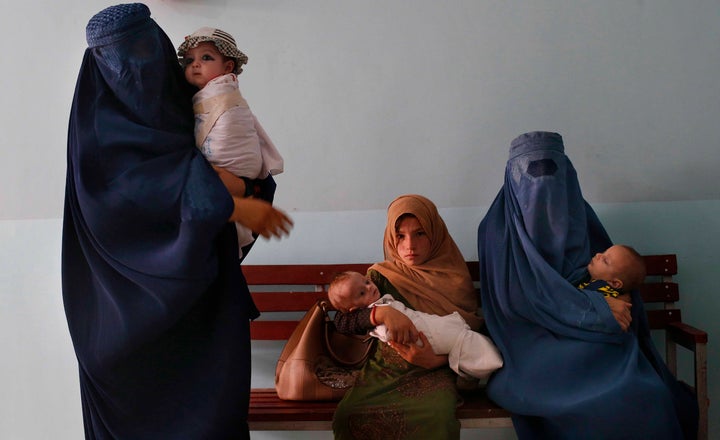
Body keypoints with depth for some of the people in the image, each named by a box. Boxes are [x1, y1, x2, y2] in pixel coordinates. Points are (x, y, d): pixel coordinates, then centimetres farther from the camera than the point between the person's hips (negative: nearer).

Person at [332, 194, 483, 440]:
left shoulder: (455, 278, 6)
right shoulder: (381, 275, 7)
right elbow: (342, 321, -3)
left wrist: (438, 359, -17)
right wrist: (381, 313, -23)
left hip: (433, 372, -1)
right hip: (382, 370, 1)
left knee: (435, 417, -35)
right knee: (348, 417, -29)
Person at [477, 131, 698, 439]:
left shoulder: (579, 218, 13)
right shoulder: (500, 230, -2)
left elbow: (617, 271, 18)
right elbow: (522, 294, -11)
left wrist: (619, 305, -5)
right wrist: (597, 309, -14)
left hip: (597, 342, 5)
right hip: (534, 345, -4)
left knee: (651, 396, -21)